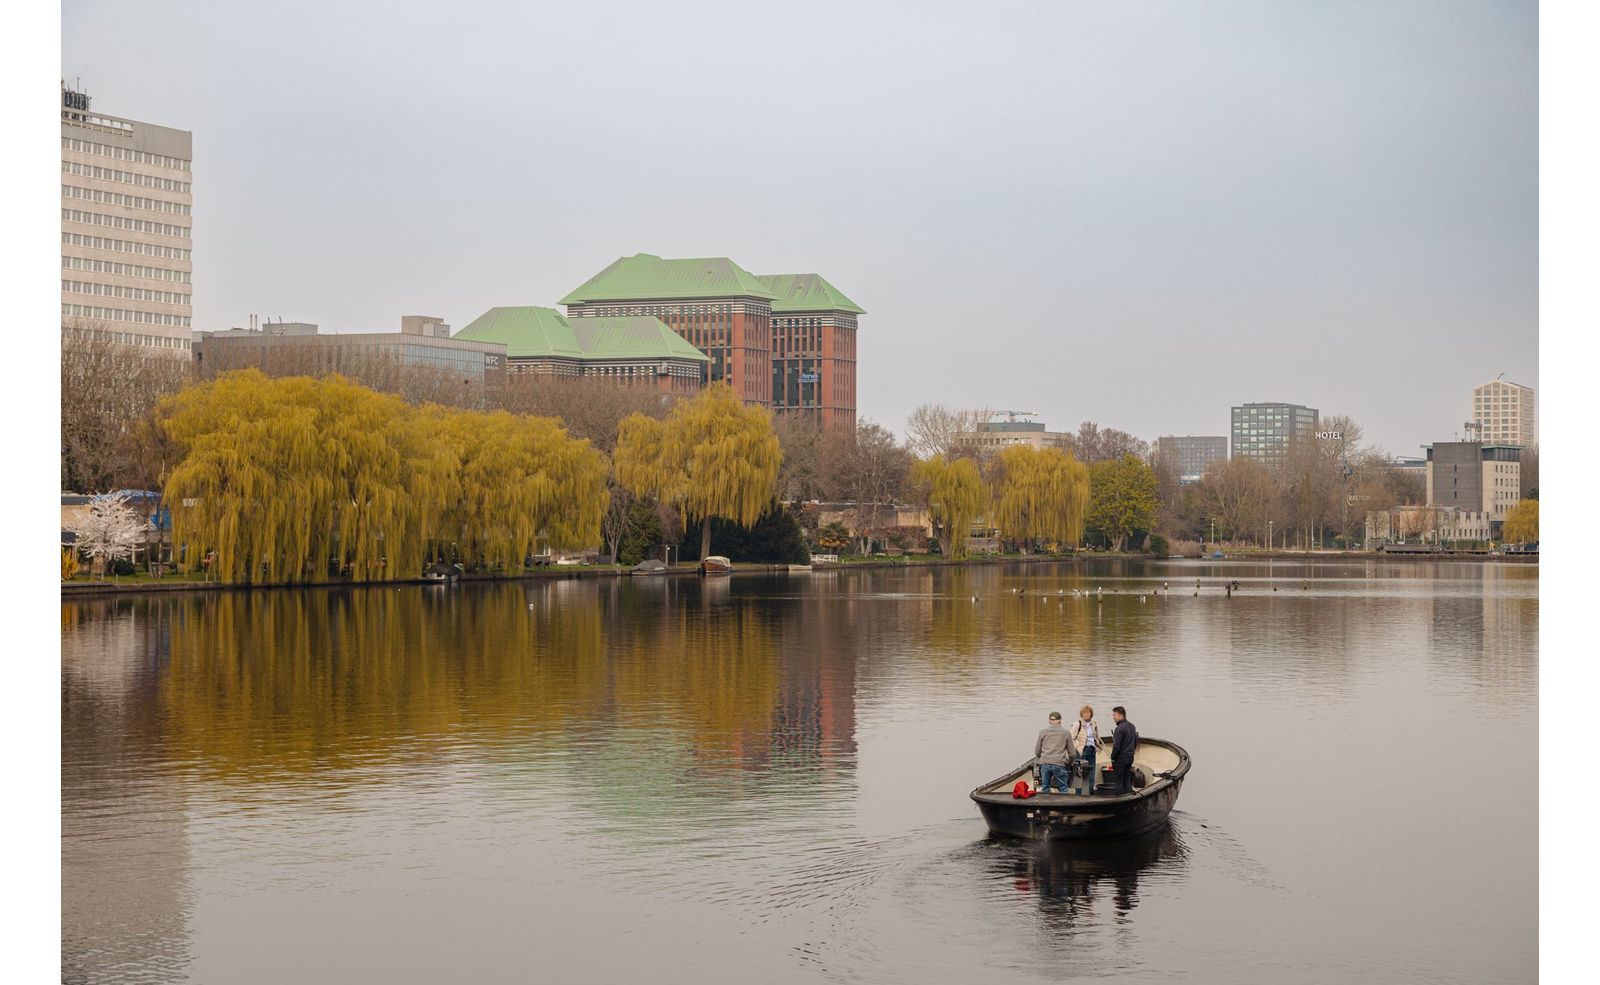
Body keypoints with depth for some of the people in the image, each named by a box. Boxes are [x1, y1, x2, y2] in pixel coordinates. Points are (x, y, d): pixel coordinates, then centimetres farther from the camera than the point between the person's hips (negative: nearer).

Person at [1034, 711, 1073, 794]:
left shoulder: (1042, 732, 9)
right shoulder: (1065, 733, 6)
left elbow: (1037, 751, 12)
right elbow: (1071, 752, 10)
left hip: (1045, 763, 2)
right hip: (1059, 764, -2)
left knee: (1044, 788, 9)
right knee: (1063, 789, 6)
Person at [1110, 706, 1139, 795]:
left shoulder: (1119, 729, -18)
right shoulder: (1132, 726, 10)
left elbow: (1116, 746, -20)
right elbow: (1136, 743, 18)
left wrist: (1113, 757, -9)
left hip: (1120, 758, -8)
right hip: (1130, 758, 8)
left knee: (1118, 781, -1)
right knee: (1127, 781, 13)